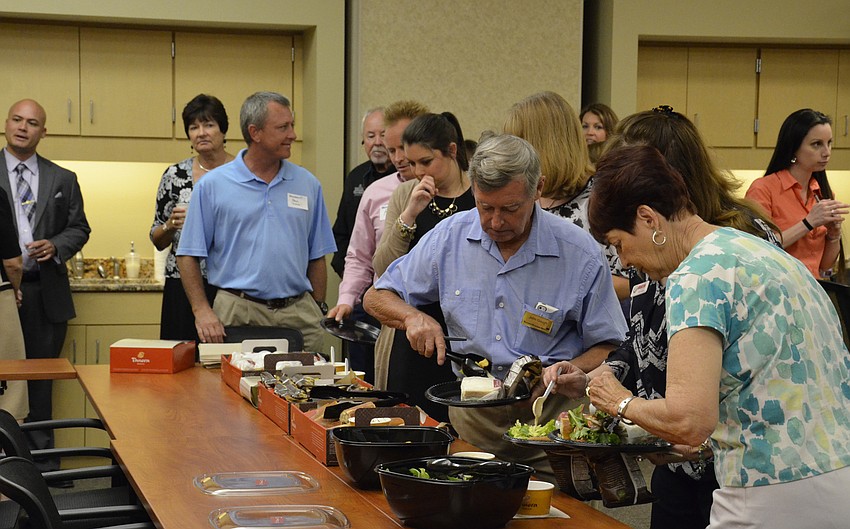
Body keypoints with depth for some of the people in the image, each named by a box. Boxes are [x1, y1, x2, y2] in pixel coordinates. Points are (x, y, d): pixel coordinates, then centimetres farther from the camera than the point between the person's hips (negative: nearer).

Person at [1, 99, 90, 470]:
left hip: (44, 290, 2)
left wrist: (55, 246, -7)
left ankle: (41, 453, 17)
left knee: (41, 376, 8)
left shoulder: (62, 180, 11)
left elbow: (79, 228, 13)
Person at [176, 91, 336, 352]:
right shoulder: (212, 185, 2)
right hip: (238, 313, -2)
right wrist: (202, 311, -9)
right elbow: (188, 255, 1)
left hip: (298, 313, 3)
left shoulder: (308, 184, 11)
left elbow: (317, 257, 14)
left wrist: (317, 311, 8)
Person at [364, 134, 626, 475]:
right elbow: (376, 297, 14)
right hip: (469, 415, 3)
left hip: (548, 420, -2)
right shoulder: (450, 236, 3)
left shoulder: (580, 255, -5)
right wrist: (412, 317, -8)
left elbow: (609, 348, 1)